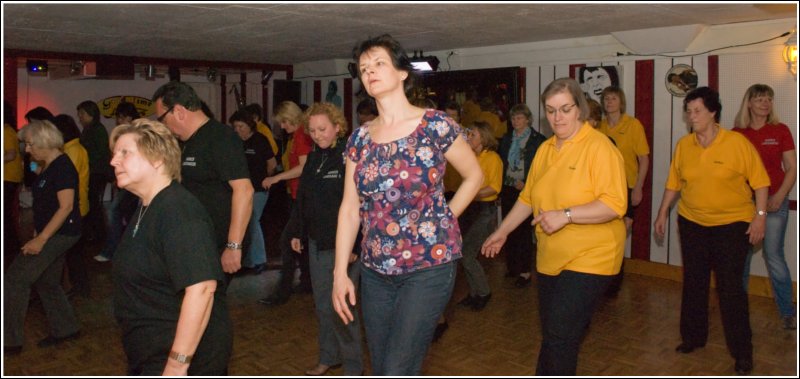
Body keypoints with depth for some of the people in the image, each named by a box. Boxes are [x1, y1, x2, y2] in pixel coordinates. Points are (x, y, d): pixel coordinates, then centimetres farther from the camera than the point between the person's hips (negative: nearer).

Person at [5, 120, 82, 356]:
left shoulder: (62, 167, -18)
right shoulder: (49, 167, 11)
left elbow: (66, 206, -23)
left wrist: (40, 239, -24)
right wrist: (37, 233, 12)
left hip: (60, 233, -10)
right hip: (52, 234, 10)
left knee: (15, 279, -6)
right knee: (47, 282, 16)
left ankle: (10, 341, 3)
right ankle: (66, 329, 27)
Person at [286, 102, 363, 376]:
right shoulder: (313, 158, 10)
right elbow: (302, 197, 17)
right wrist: (297, 232, 15)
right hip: (317, 242, 7)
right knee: (322, 303, 15)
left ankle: (352, 364, 15)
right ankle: (328, 357, 32)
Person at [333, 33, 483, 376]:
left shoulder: (435, 125, -8)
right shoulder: (360, 138, 5)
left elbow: (474, 176, 5)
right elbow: (349, 208, 4)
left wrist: (443, 220, -1)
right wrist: (340, 273, 0)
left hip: (429, 265, -5)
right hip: (375, 270, 5)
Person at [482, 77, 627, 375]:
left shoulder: (599, 147, -13)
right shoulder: (545, 149, 10)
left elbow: (615, 204, -22)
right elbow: (528, 197, 19)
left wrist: (566, 214, -29)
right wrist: (502, 232, 18)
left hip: (588, 259, -7)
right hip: (550, 258, 7)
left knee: (560, 336, -8)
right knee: (553, 334, 15)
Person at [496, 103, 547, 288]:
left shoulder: (538, 140, -4)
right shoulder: (506, 139, 12)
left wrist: (527, 184, -11)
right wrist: (500, 188, 9)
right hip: (508, 190, 5)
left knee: (524, 230, -2)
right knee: (509, 230, 7)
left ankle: (525, 271, 6)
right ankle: (512, 267, 19)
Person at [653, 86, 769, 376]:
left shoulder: (737, 143, -11)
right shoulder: (683, 145, 1)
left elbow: (759, 181, -8)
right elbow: (674, 182, 8)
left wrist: (760, 216, -13)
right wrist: (662, 214, 8)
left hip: (732, 224, -4)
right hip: (692, 222, 4)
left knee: (730, 286, -4)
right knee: (693, 282, 12)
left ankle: (742, 351, 9)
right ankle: (693, 337, 29)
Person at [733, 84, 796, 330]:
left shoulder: (780, 130, 0)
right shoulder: (736, 134, 3)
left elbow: (792, 168, -1)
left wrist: (779, 196, -11)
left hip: (774, 201, -1)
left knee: (774, 256, -1)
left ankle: (788, 313, 13)